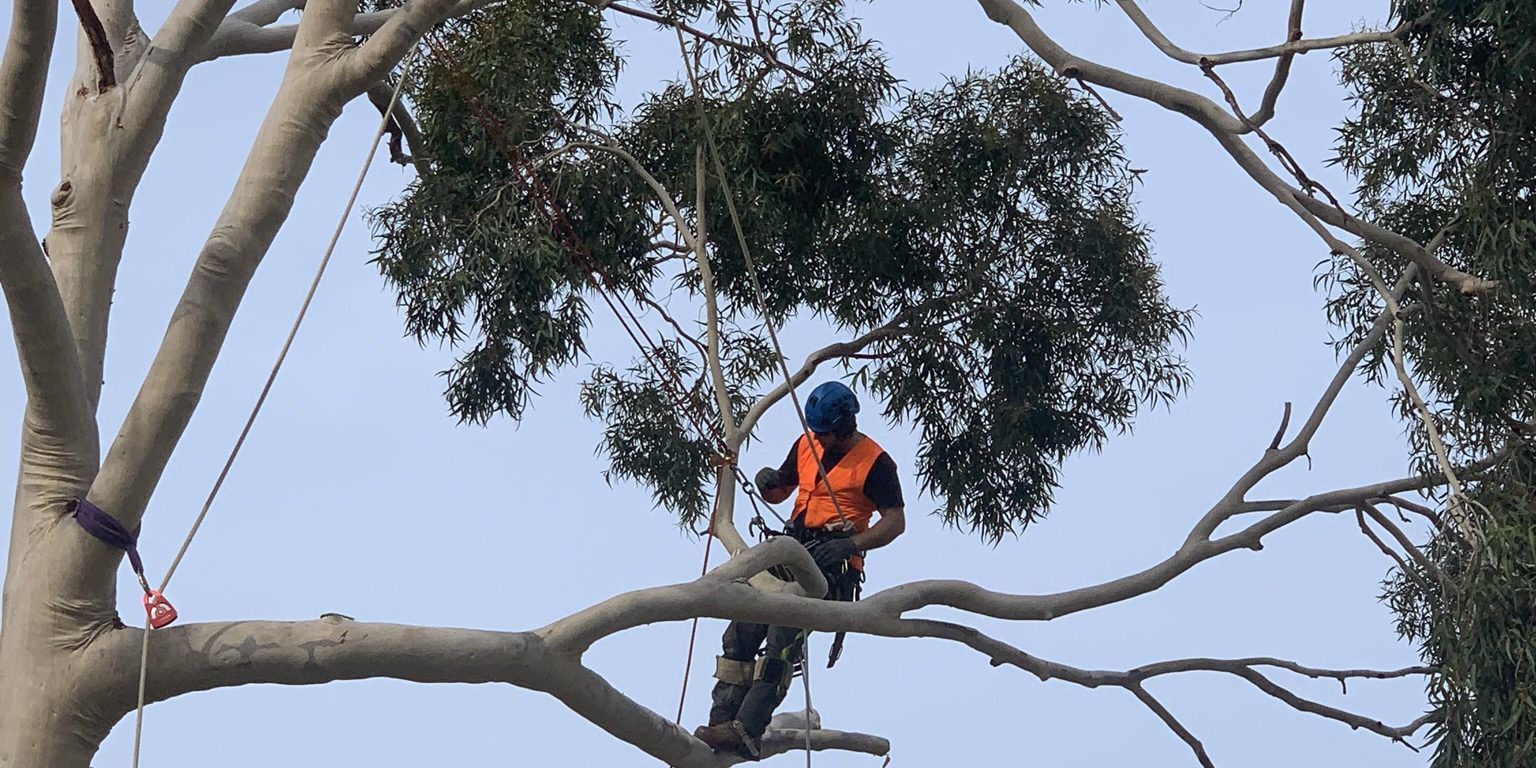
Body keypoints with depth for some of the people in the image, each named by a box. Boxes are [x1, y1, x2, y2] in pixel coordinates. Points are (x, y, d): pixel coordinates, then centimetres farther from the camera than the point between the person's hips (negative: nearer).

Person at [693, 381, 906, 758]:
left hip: (834, 562, -7)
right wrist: (766, 482, 1)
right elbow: (778, 493, 27)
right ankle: (721, 720, -11)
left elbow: (896, 522, -8)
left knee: (784, 632, -27)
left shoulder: (875, 462, -4)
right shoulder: (806, 444, 15)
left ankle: (747, 730, -33)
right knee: (742, 630, -10)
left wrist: (850, 545, -22)